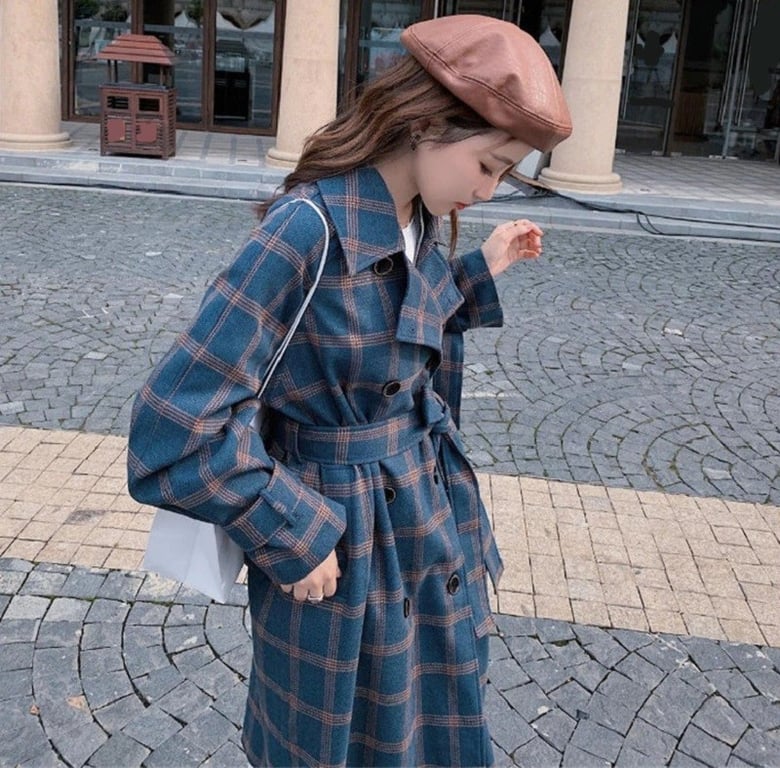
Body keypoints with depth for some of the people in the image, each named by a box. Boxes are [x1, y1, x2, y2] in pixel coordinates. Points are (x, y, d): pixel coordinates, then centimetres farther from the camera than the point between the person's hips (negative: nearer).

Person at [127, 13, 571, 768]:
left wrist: (480, 269, 6)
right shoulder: (308, 232, -28)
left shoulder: (414, 220, -3)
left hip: (430, 513, 7)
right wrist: (291, 538, -20)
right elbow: (175, 431, -29)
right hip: (344, 545, -7)